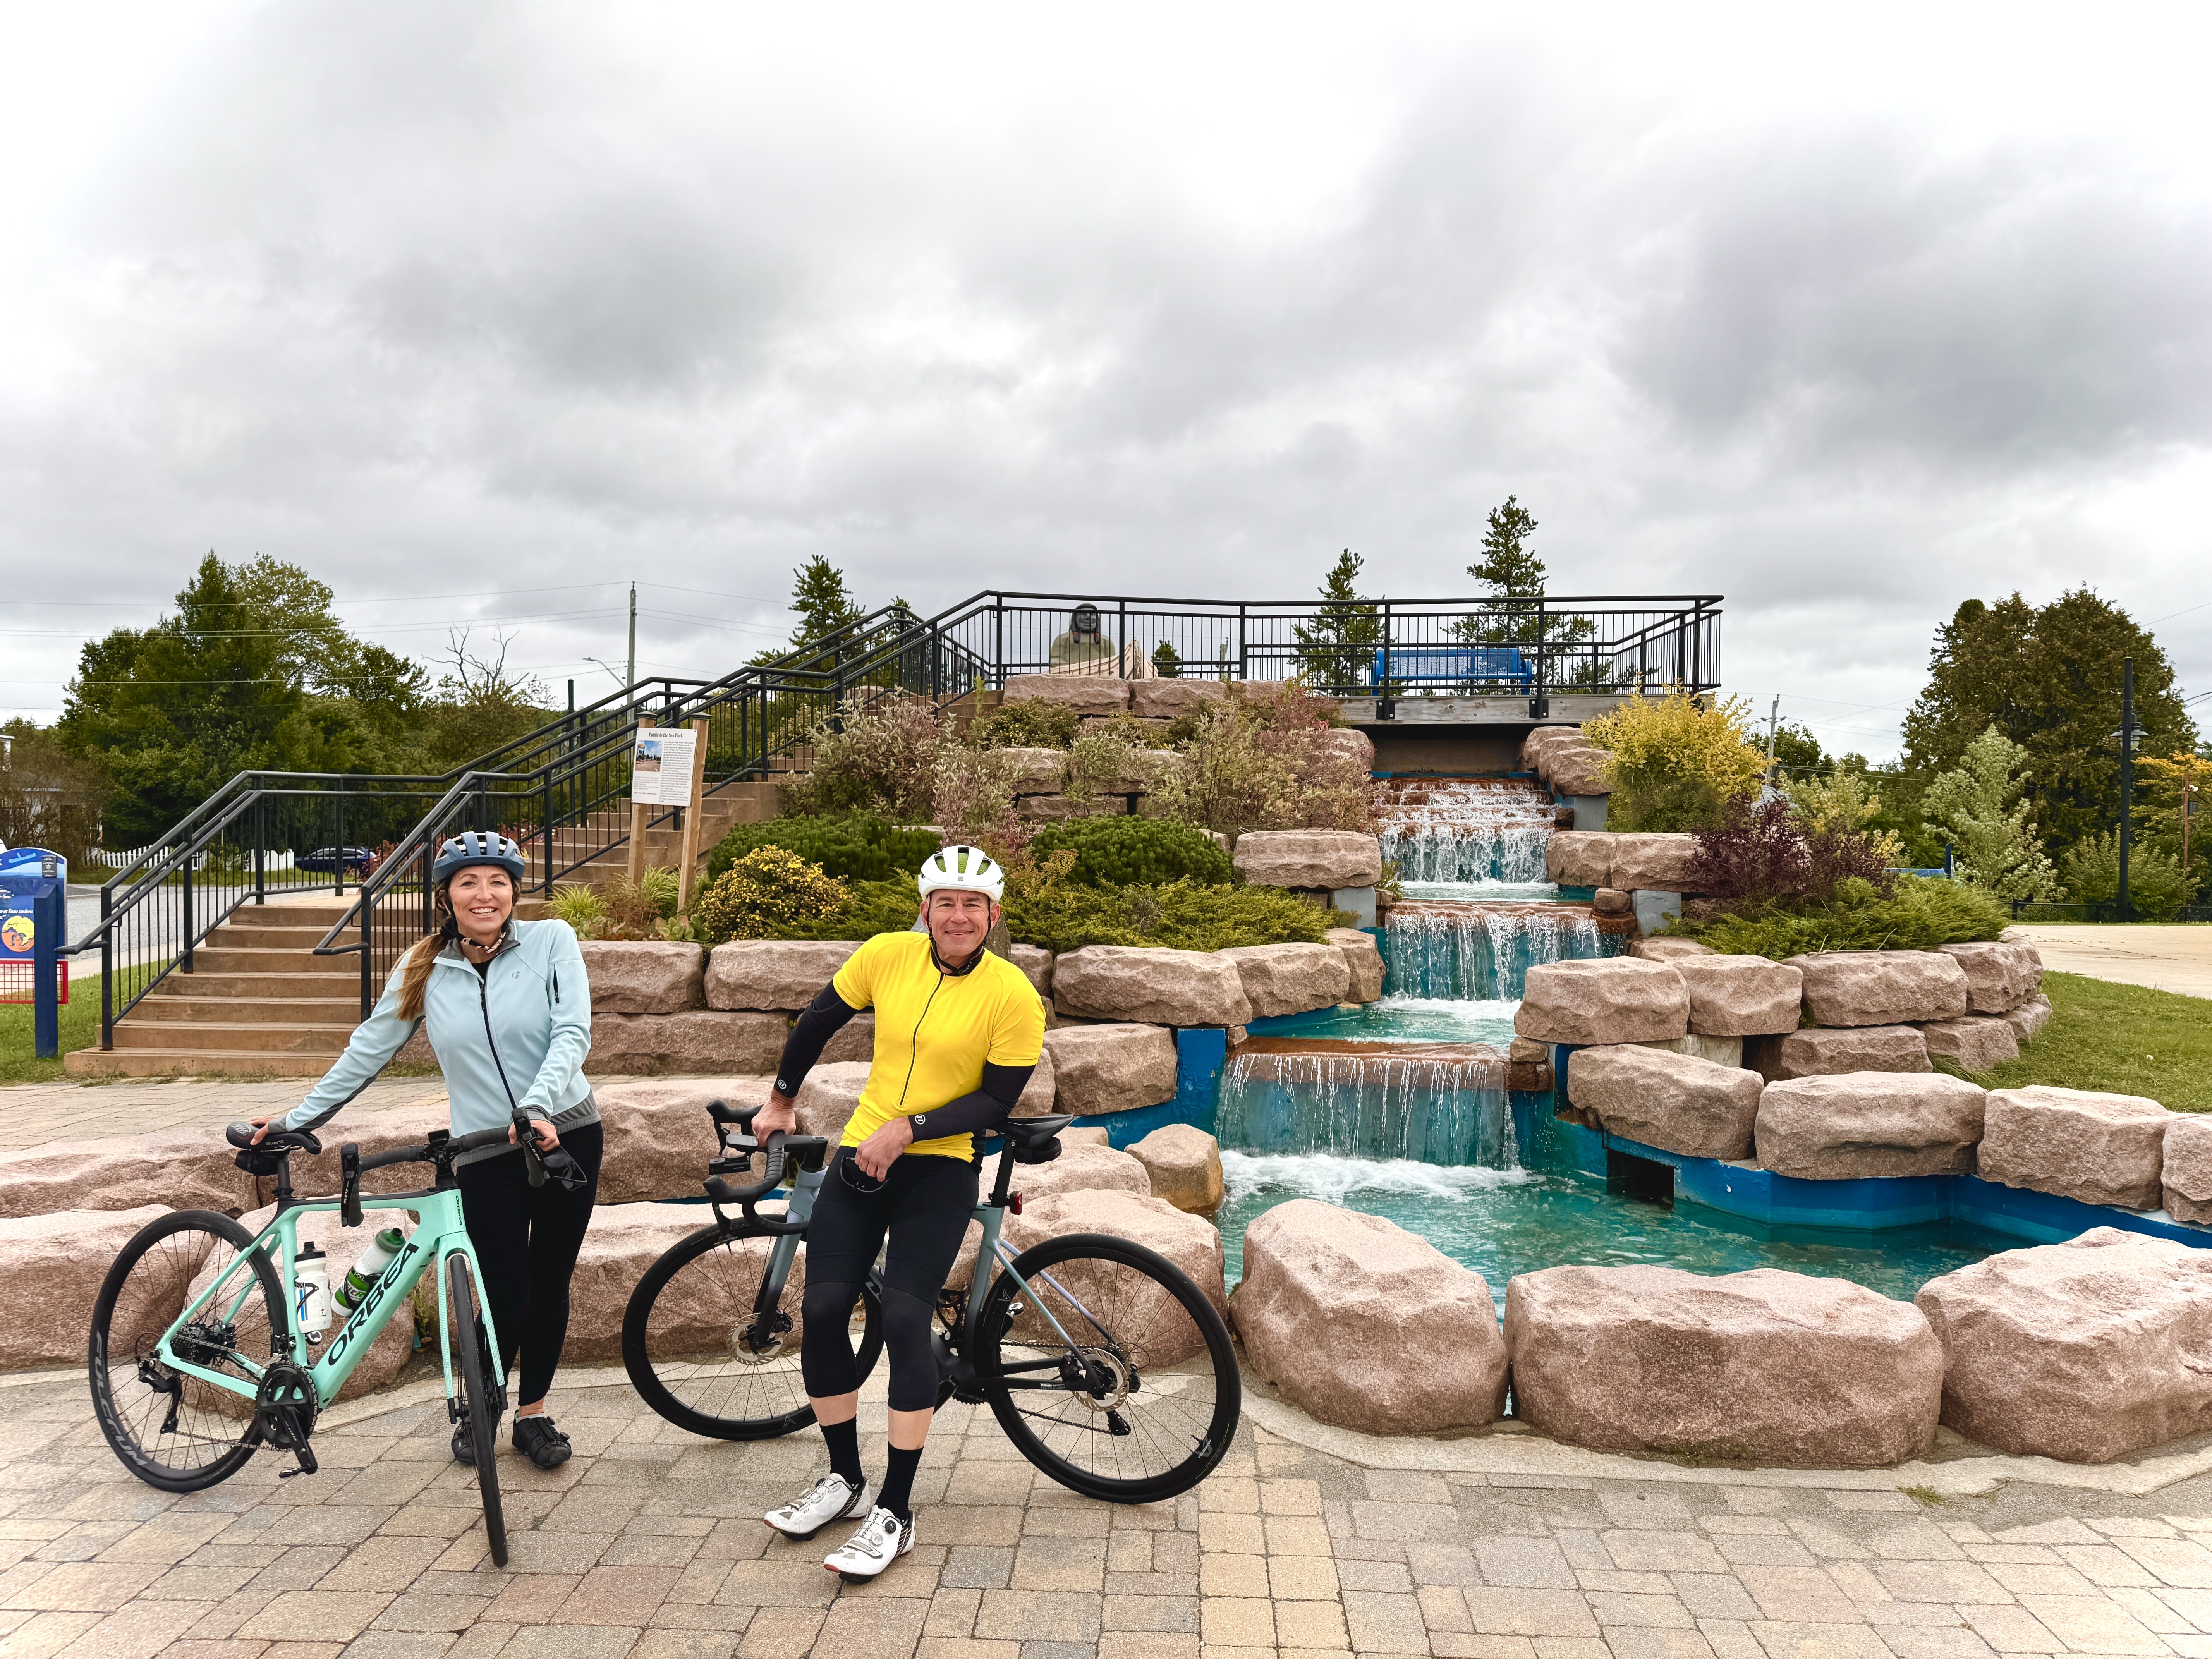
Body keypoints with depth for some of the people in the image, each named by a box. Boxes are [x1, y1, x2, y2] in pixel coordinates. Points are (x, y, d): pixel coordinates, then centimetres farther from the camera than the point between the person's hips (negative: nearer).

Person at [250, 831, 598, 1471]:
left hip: (566, 1135, 0)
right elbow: (367, 1051, 11)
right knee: (506, 1298, 0)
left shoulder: (551, 941, -4)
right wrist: (296, 1119, 12)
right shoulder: (423, 970, 4)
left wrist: (538, 1107, -28)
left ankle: (533, 1415, 30)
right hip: (486, 1154, 1)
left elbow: (572, 1032, -14)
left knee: (549, 1287, 9)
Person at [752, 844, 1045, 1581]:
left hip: (939, 1170, -3)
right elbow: (819, 1023, 11)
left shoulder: (1013, 995, -11)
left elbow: (996, 1100, -10)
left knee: (905, 1319, -13)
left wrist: (907, 1128, -18)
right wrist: (781, 1100, 19)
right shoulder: (888, 954, -3)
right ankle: (844, 1478, 20)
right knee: (822, 1310, -2)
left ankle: (895, 1511, 3)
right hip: (860, 1157, 4)